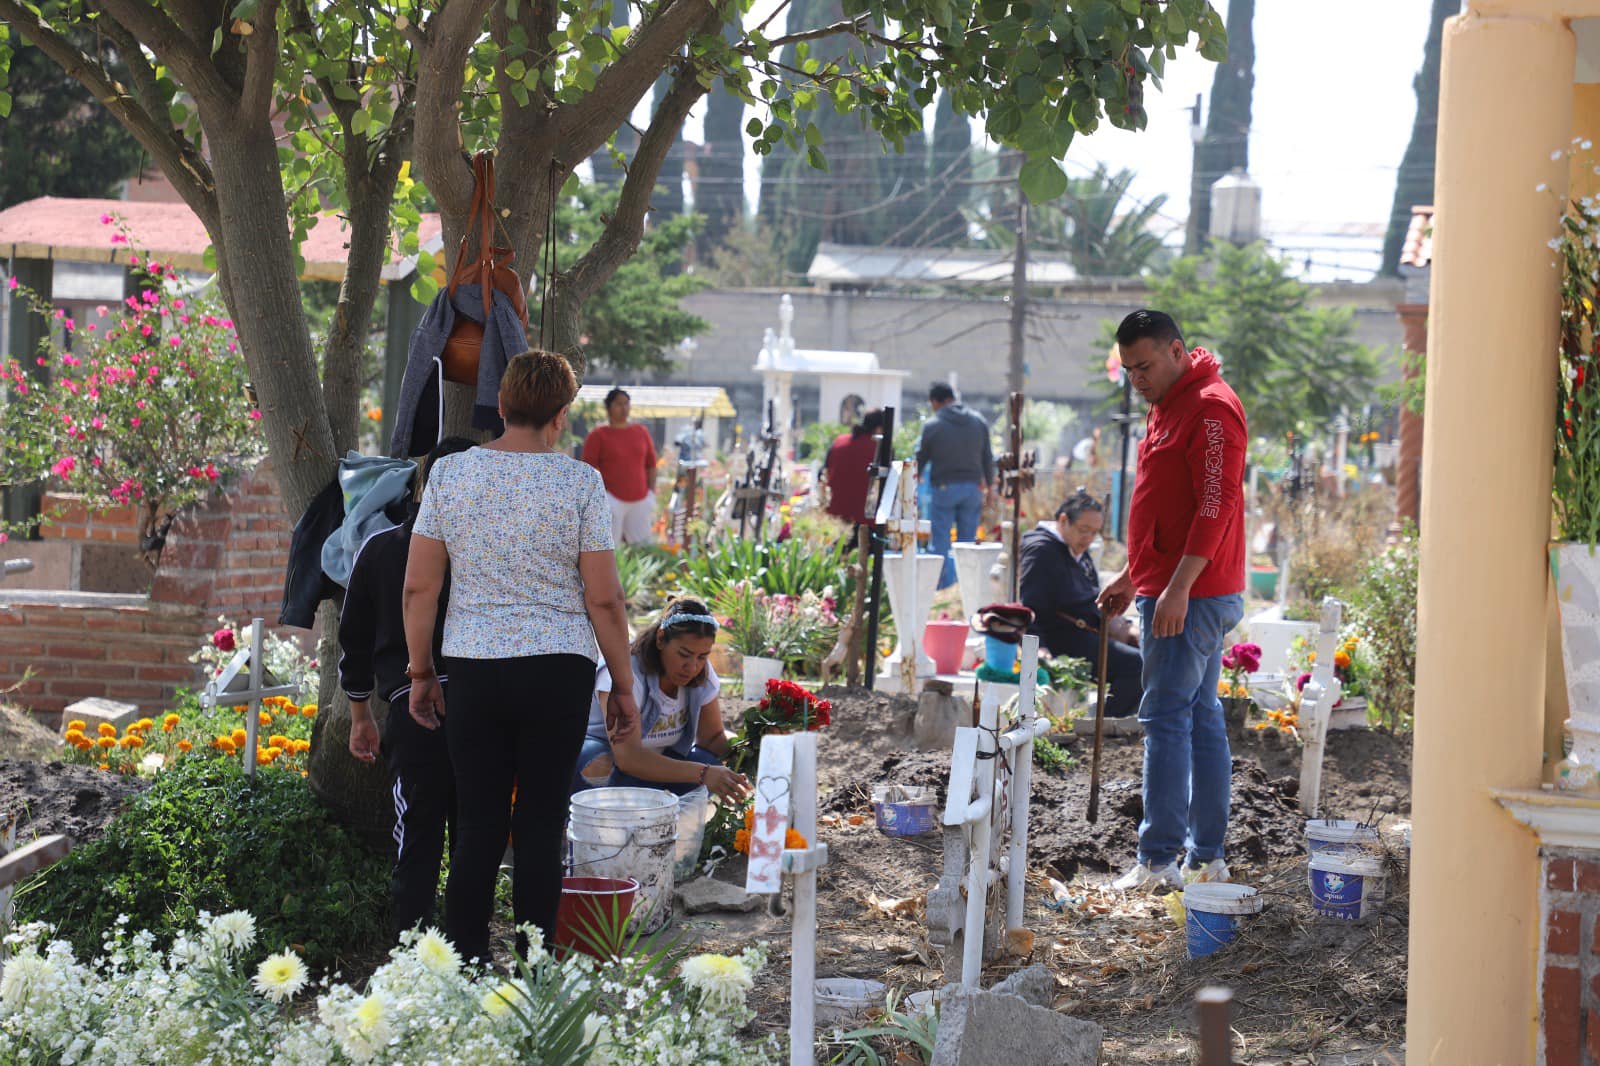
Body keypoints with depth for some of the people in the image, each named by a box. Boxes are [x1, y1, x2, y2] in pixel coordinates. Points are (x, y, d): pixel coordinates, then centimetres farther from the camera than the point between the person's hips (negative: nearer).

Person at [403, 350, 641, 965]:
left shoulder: (449, 473, 3)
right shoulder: (579, 482, -3)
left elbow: (419, 587, 3)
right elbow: (604, 598, -4)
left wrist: (421, 672, 12)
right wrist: (624, 686, 5)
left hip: (473, 667, 2)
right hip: (559, 669, -2)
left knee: (477, 826, 6)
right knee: (541, 826, 3)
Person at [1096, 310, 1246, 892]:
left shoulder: (1211, 409, -14)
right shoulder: (1167, 407, 18)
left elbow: (1216, 505, -22)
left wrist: (1178, 587, -26)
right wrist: (1131, 577, 24)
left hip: (1194, 595, -10)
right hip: (1168, 591, 10)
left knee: (1167, 716, -11)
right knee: (1201, 717, 10)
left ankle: (1159, 861, -11)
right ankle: (1207, 856, 14)